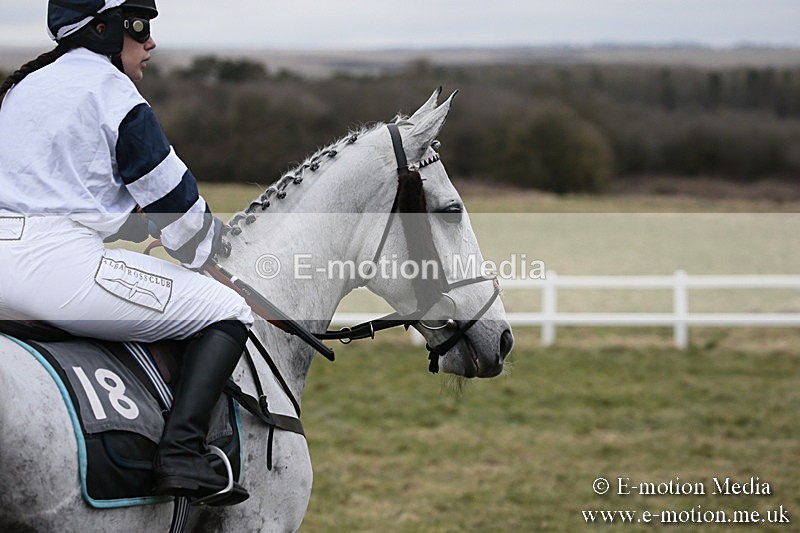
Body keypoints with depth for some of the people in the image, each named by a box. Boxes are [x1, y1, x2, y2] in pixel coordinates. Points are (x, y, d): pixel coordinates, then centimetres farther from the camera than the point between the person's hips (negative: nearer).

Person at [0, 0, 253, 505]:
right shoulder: (111, 90, -2)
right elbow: (175, 203, 1)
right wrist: (215, 249, 20)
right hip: (57, 264, -9)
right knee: (226, 311, -1)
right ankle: (183, 453, -15)